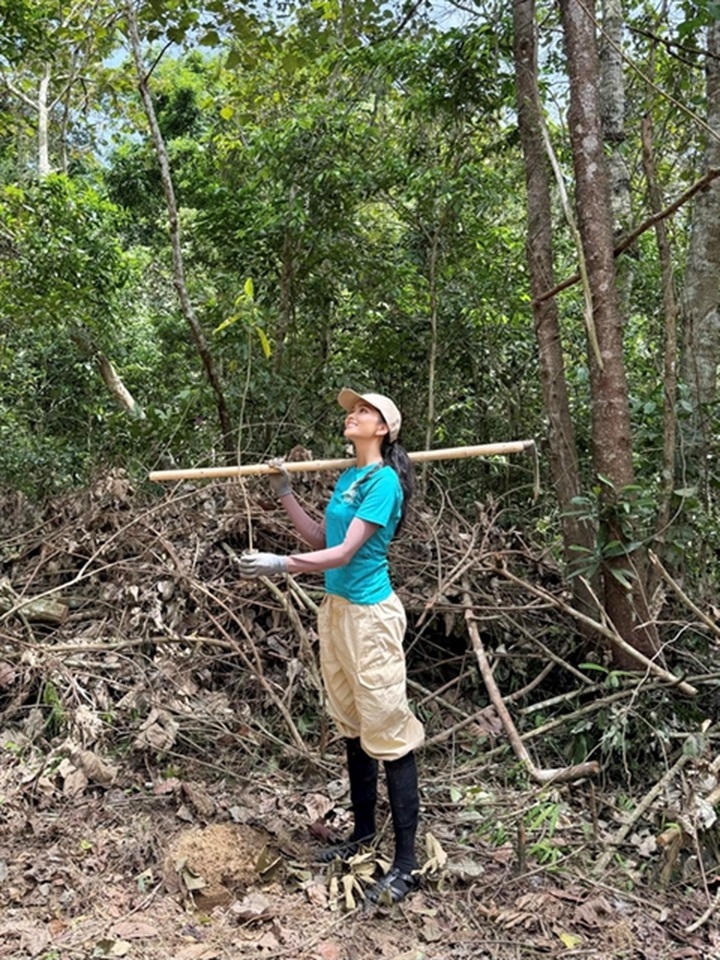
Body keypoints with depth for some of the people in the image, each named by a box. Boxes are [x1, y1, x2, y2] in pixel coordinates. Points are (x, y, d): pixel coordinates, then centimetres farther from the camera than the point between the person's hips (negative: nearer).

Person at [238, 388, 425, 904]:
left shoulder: (384, 481, -14)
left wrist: (282, 564, -25)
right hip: (335, 608, 9)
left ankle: (406, 864, 3)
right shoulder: (348, 477, 13)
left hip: (370, 614, -9)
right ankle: (363, 830, 33)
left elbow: (345, 552, -19)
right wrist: (285, 494, 12)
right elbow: (321, 537, 16)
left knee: (389, 733, -4)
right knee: (353, 728, 18)